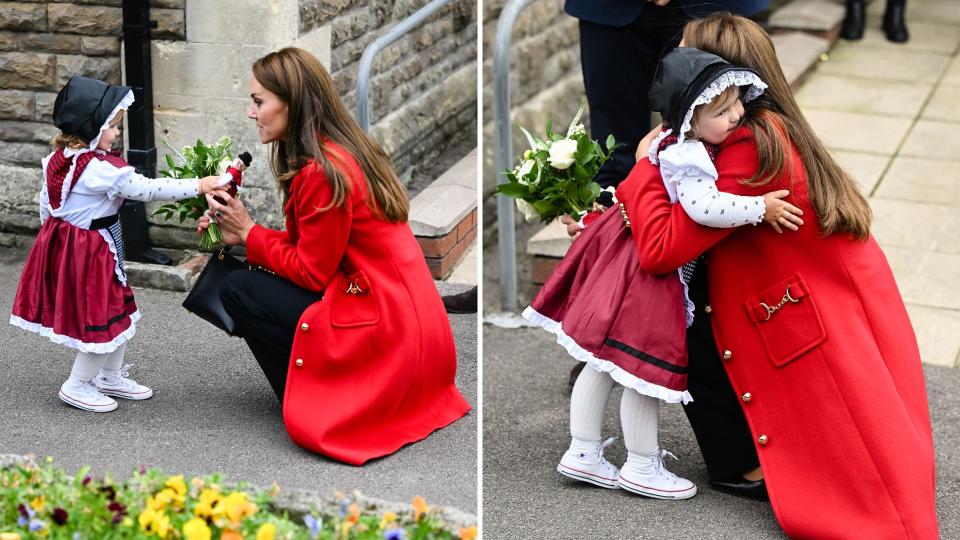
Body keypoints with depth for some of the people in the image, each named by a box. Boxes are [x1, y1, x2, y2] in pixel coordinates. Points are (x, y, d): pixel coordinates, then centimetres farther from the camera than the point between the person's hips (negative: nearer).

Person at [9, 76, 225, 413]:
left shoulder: (58, 160, 3)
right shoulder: (102, 169, -24)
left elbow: (46, 204, 12)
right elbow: (147, 190, -24)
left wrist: (54, 234, 25)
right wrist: (198, 185, -19)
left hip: (62, 242, 10)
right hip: (90, 253, -10)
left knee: (117, 314, 20)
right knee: (102, 316, 4)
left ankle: (111, 376, 31)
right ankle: (78, 385, 14)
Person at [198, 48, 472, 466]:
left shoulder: (321, 172, -20)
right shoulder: (343, 151, 10)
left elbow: (311, 271, -14)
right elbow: (307, 247, 13)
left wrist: (248, 232, -4)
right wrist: (241, 234, 3)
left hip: (383, 331, -10)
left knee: (238, 290, -6)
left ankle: (311, 407, 0)